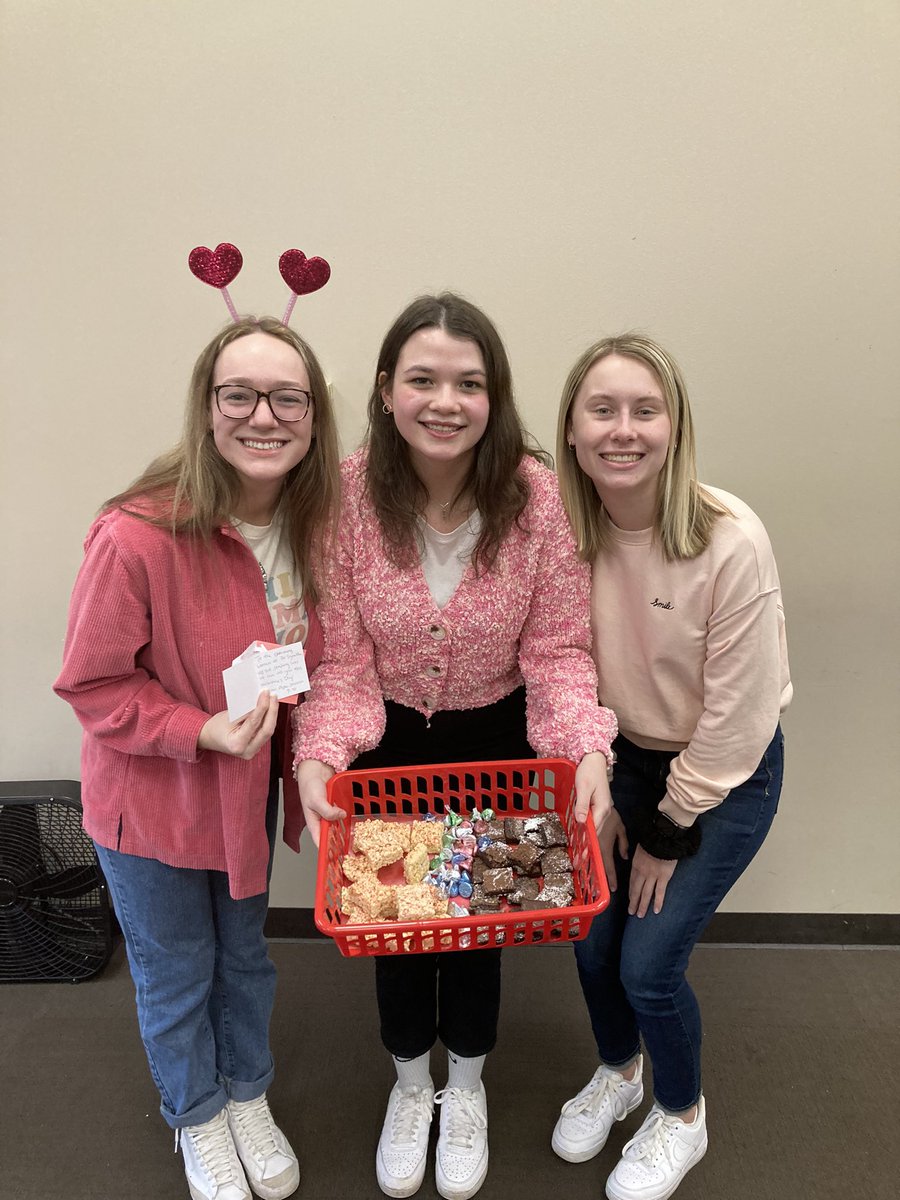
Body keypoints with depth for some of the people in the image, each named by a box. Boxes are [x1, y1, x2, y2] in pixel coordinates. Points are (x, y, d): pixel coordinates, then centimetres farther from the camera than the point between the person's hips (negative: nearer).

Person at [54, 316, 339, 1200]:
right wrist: (200, 731, -29)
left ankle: (248, 1094, 56)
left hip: (250, 786, 5)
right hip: (151, 801, -4)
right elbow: (91, 684, -19)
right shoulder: (137, 537, -31)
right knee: (176, 976, 21)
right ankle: (197, 1119, 52)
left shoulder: (311, 522, -12)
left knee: (245, 955, 27)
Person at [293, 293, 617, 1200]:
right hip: (388, 741, 1)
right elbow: (341, 660, -16)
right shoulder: (347, 496, -22)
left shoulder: (538, 497, -22)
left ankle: (466, 1084, 51)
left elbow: (557, 651, -15)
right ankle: (410, 1082, 51)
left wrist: (587, 750, -29)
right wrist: (318, 757, -31)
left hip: (495, 741, 0)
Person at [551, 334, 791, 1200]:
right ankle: (618, 1072, 46)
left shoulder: (731, 542, -27)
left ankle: (681, 1117, 34)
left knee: (648, 964, -1)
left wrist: (671, 830, -11)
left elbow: (738, 712, -19)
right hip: (627, 759, 4)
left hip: (725, 775, -4)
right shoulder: (569, 533, -13)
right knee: (592, 940, 10)